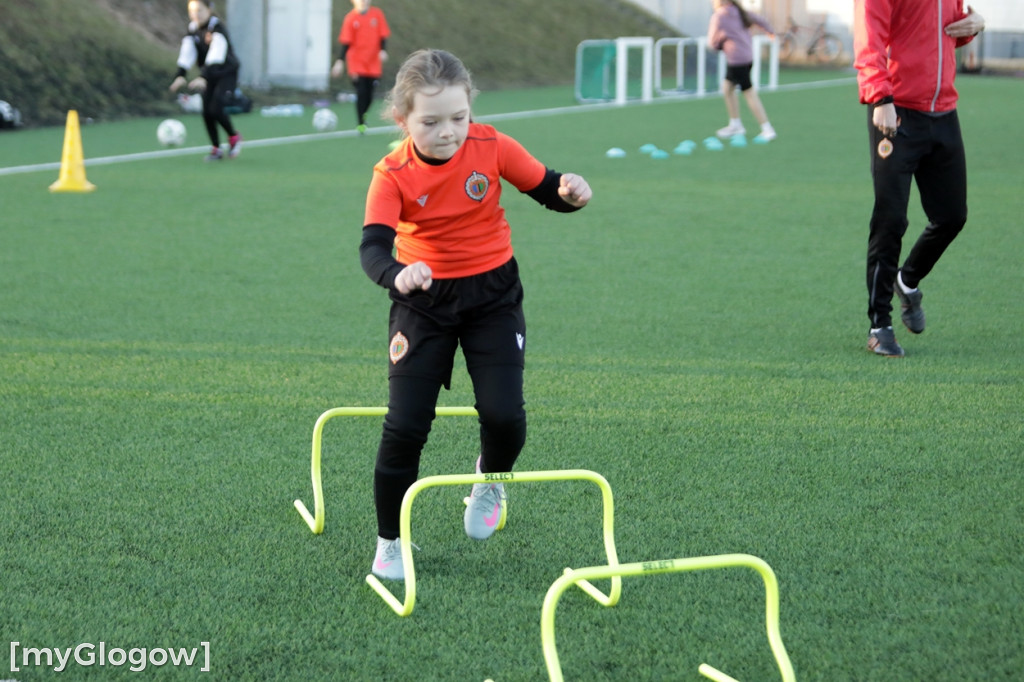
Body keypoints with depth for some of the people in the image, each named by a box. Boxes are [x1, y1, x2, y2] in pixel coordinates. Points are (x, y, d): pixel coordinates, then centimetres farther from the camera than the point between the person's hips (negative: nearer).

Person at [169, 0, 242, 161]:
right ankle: (216, 149, 12)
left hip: (227, 74, -6)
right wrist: (180, 76, -28)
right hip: (208, 75, 6)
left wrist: (204, 78, -44)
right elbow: (186, 55, -11)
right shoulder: (193, 30, -1)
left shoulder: (217, 28, -21)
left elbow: (216, 57, -33)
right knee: (206, 112, -3)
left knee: (216, 109, -20)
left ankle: (233, 137, 5)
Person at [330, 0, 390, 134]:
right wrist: (340, 61, -7)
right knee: (361, 93, -10)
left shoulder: (377, 14, -1)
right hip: (357, 63, -2)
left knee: (369, 94, 5)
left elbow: (383, 36, 2)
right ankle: (360, 124, 1)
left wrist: (383, 50, -15)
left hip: (374, 64, 2)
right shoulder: (351, 18, -4)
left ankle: (363, 115, 34)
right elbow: (346, 42, -2)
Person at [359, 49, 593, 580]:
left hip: (492, 295, 1)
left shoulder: (490, 147, -12)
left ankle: (490, 481, 24)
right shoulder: (393, 176, -17)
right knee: (405, 426, -4)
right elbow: (373, 247, -29)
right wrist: (397, 275, -51)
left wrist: (571, 193, -27)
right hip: (424, 302, -1)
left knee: (504, 416, -13)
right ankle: (391, 542, 14)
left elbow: (546, 189, -3)